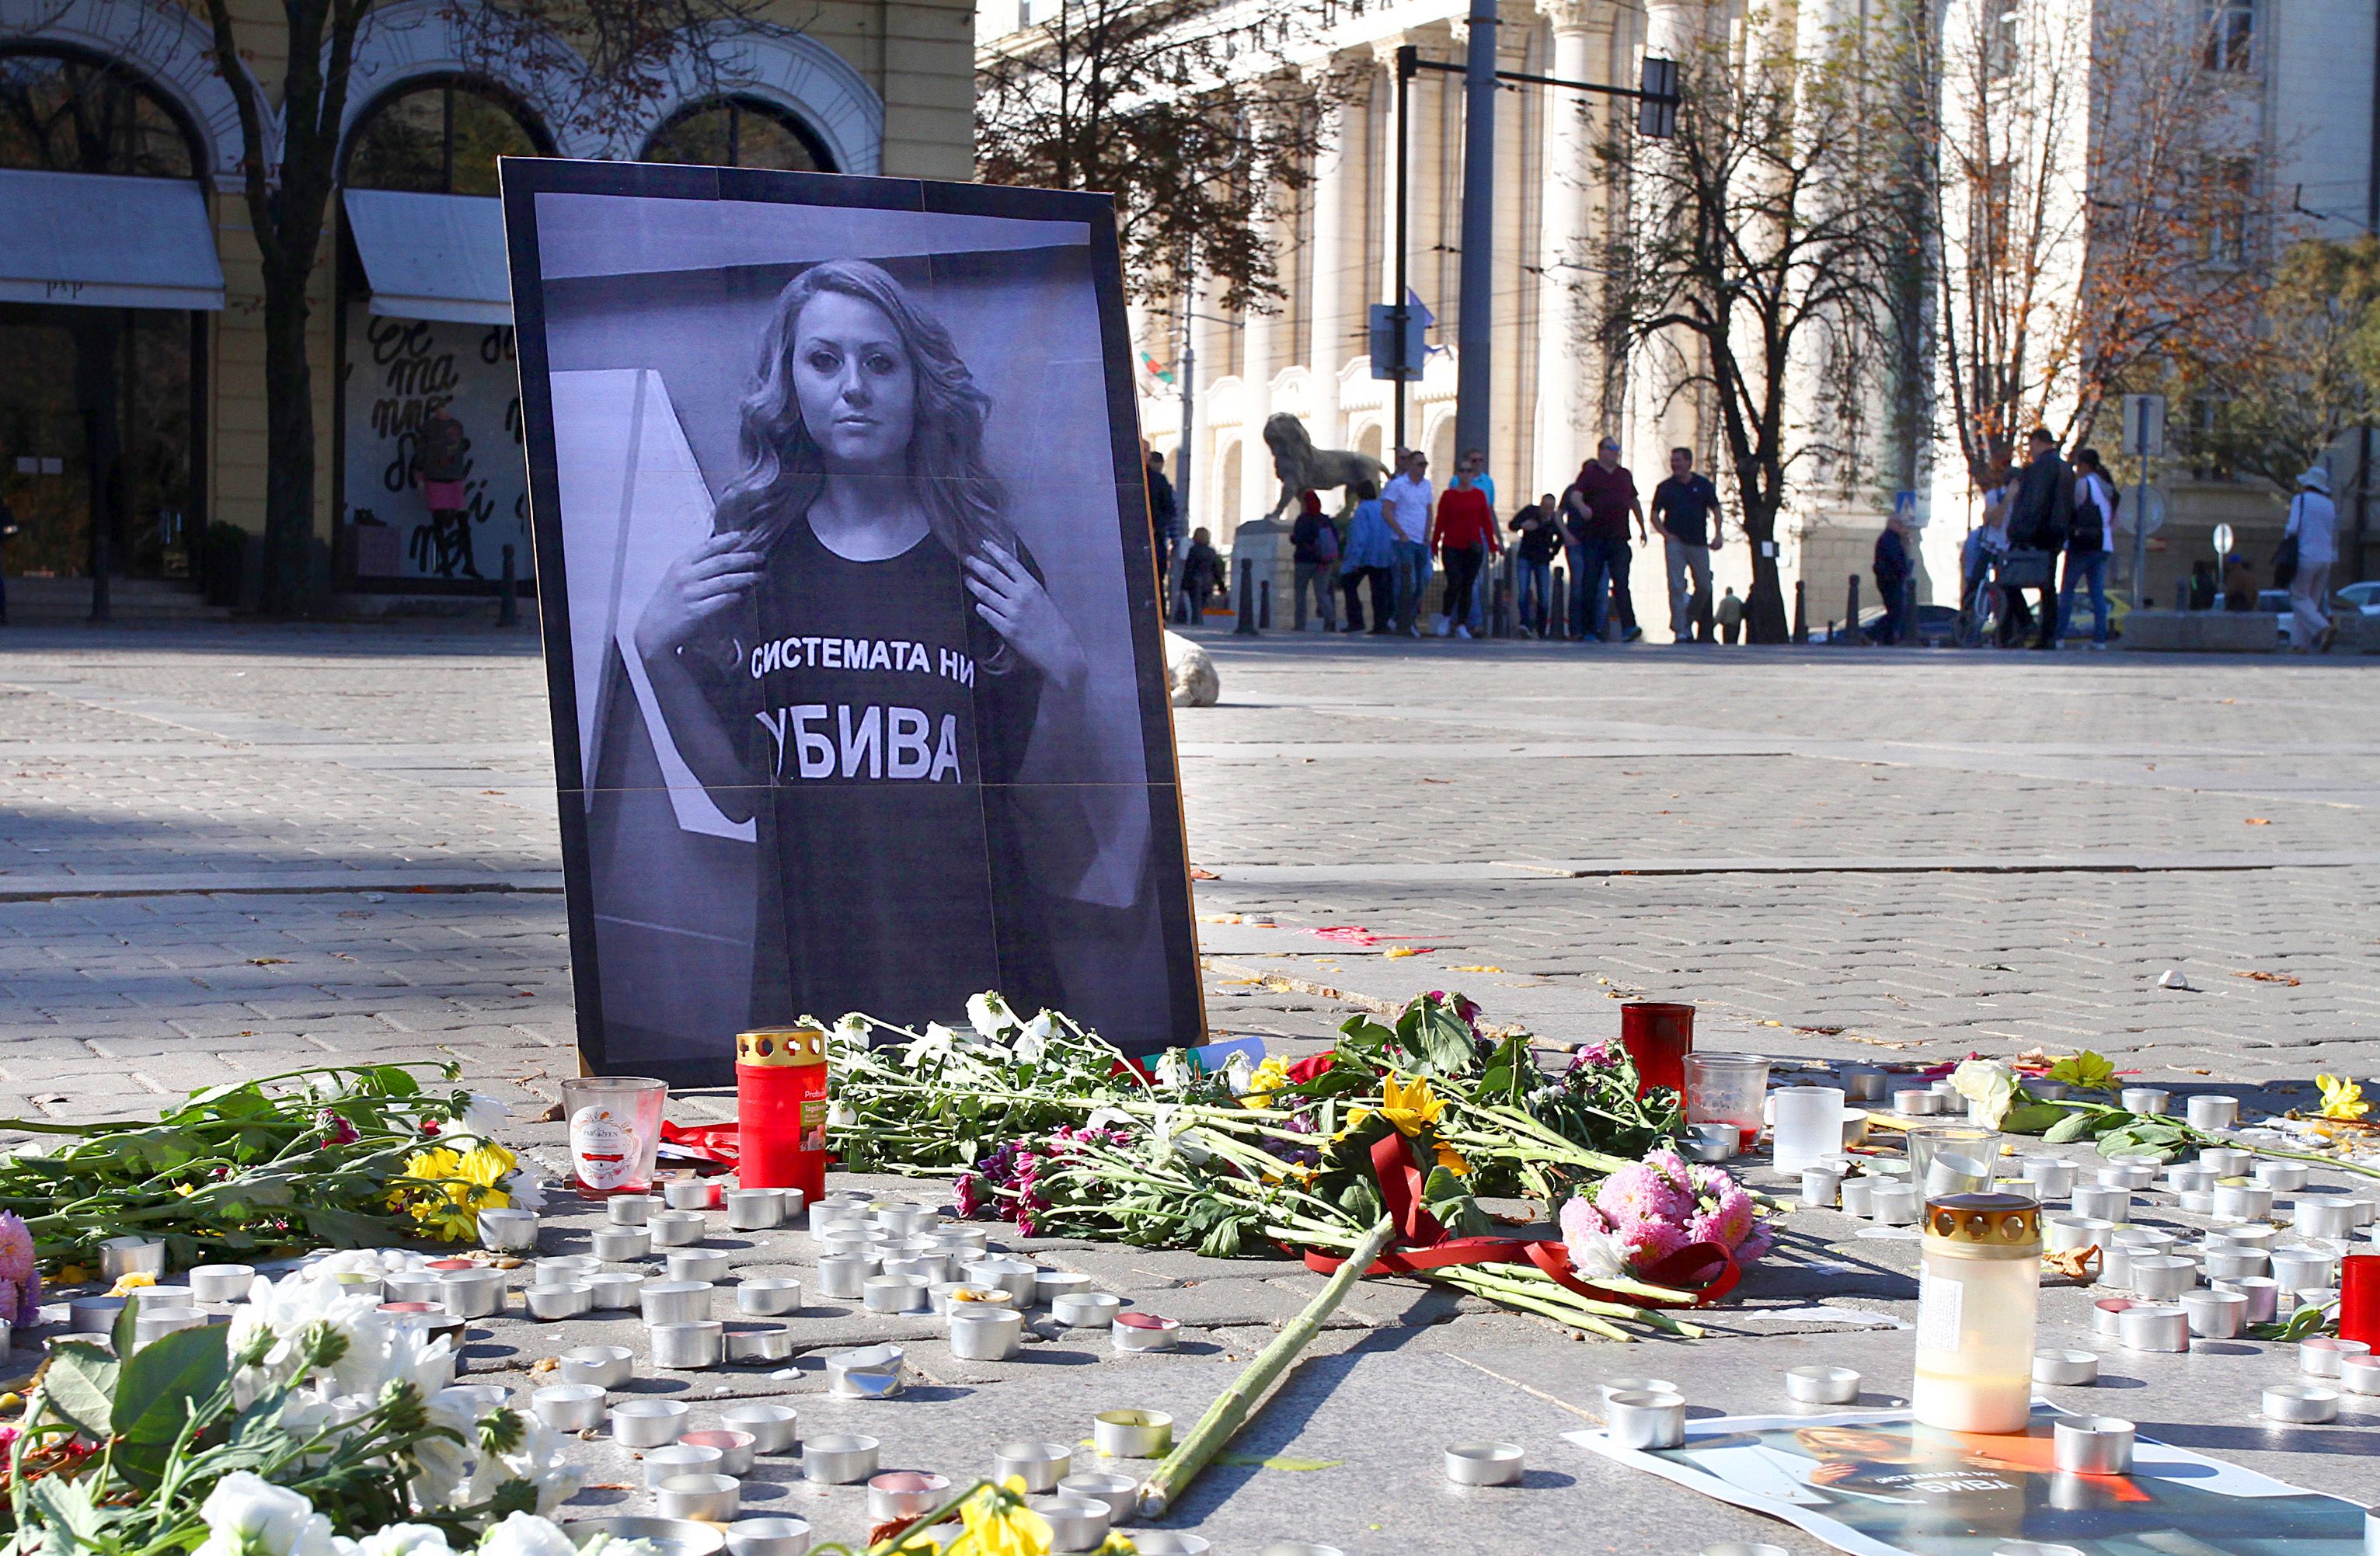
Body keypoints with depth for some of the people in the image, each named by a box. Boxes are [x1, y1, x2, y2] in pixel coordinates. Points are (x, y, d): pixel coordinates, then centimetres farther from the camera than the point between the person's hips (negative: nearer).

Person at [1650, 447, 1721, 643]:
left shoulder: (1703, 485, 6)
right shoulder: (1665, 487, 5)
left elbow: (1715, 510, 11)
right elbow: (1655, 515, 8)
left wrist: (1717, 535, -1)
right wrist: (1665, 534, -7)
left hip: (1699, 543, 2)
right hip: (1675, 543, -2)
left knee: (1704, 587, 5)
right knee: (1676, 587, -10)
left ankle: (1688, 623, 24)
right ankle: (1680, 632, -10)